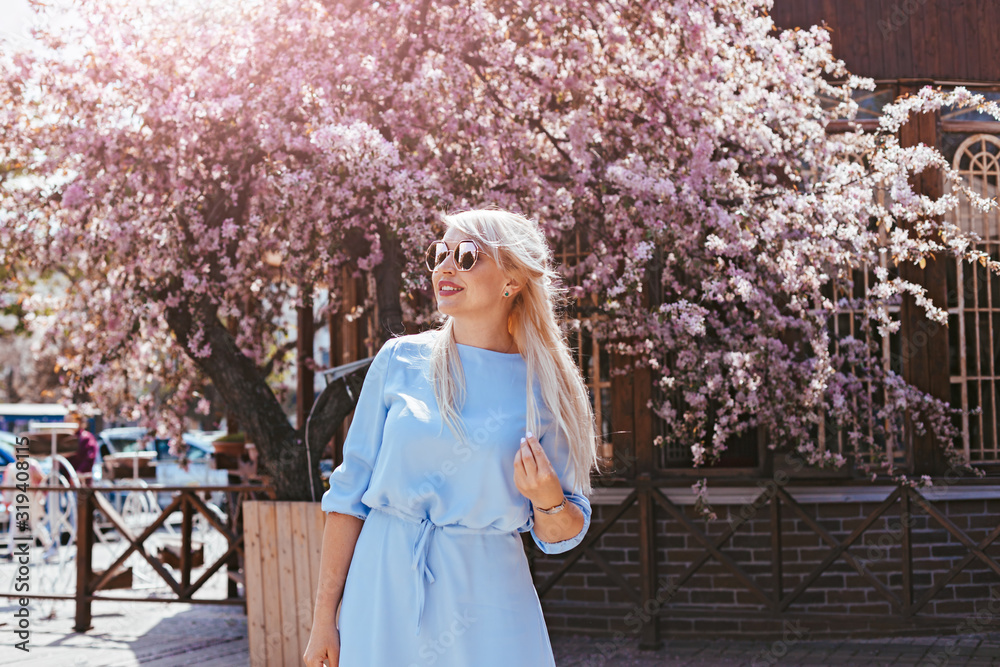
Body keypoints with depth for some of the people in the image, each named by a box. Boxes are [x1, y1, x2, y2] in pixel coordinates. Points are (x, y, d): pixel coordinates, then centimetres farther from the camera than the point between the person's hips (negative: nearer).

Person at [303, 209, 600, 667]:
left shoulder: (543, 389, -1)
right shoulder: (400, 360, 0)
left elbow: (562, 536, 5)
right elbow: (349, 491, 1)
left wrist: (548, 499, -18)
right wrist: (324, 619, -1)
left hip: (487, 598, 0)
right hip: (385, 589, 1)